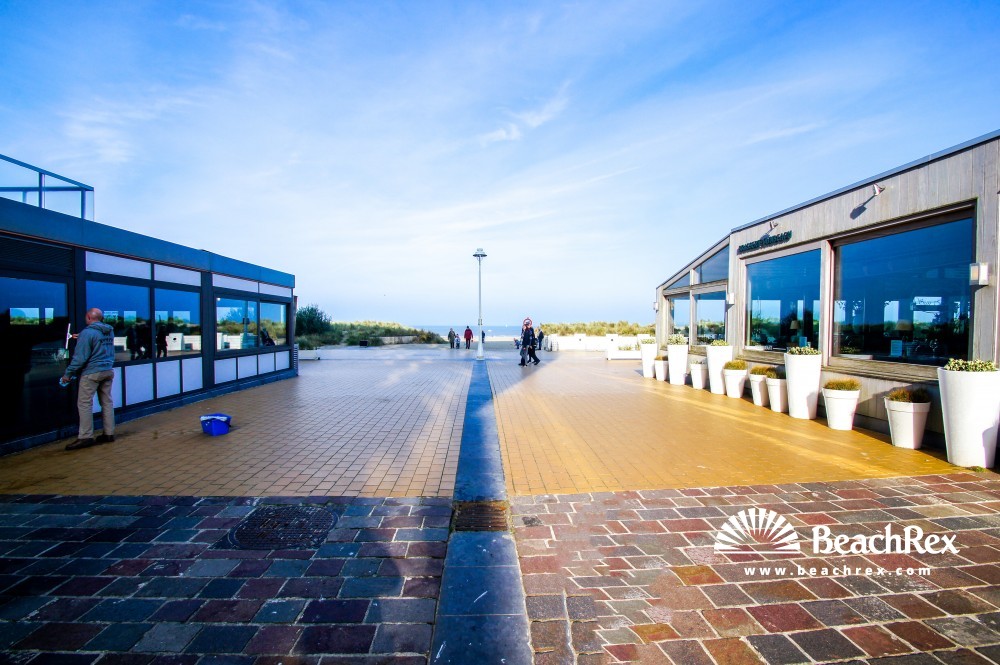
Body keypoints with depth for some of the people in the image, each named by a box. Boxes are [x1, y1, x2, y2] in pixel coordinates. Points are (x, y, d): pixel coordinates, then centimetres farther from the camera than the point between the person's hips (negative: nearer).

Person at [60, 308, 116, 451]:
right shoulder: (110, 331, 9)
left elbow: (80, 357, -15)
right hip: (108, 371, 7)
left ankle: (86, 437, -3)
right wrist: (81, 339, 38)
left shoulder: (87, 333, -13)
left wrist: (68, 373, -6)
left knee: (84, 404, -2)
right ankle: (109, 433, 13)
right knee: (107, 402, 10)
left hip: (91, 373, -7)